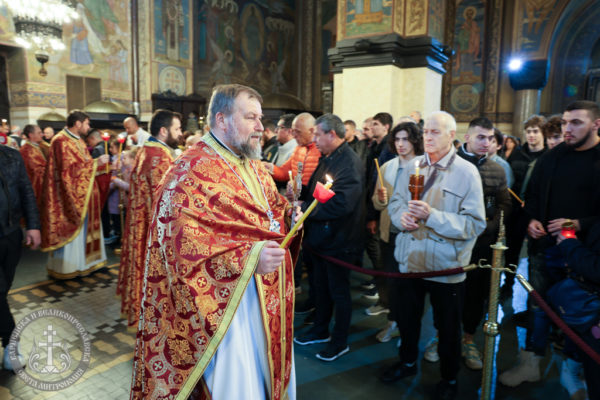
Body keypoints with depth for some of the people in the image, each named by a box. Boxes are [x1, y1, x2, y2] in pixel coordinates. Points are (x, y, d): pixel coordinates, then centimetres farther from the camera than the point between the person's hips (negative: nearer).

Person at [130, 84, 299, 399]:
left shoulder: (254, 167, 12)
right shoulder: (192, 170, -15)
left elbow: (273, 209, 25)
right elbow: (184, 241, -24)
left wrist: (287, 216, 2)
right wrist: (247, 258, -32)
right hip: (226, 299, -8)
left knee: (270, 371, 21)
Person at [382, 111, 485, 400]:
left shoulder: (467, 172, -12)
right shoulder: (412, 168, 4)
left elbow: (475, 224, -19)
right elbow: (395, 202, 10)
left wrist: (432, 215, -28)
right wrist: (402, 216, -13)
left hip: (446, 267, -4)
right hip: (410, 260, 5)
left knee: (448, 327, 15)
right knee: (407, 317, 22)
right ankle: (408, 362, 48)